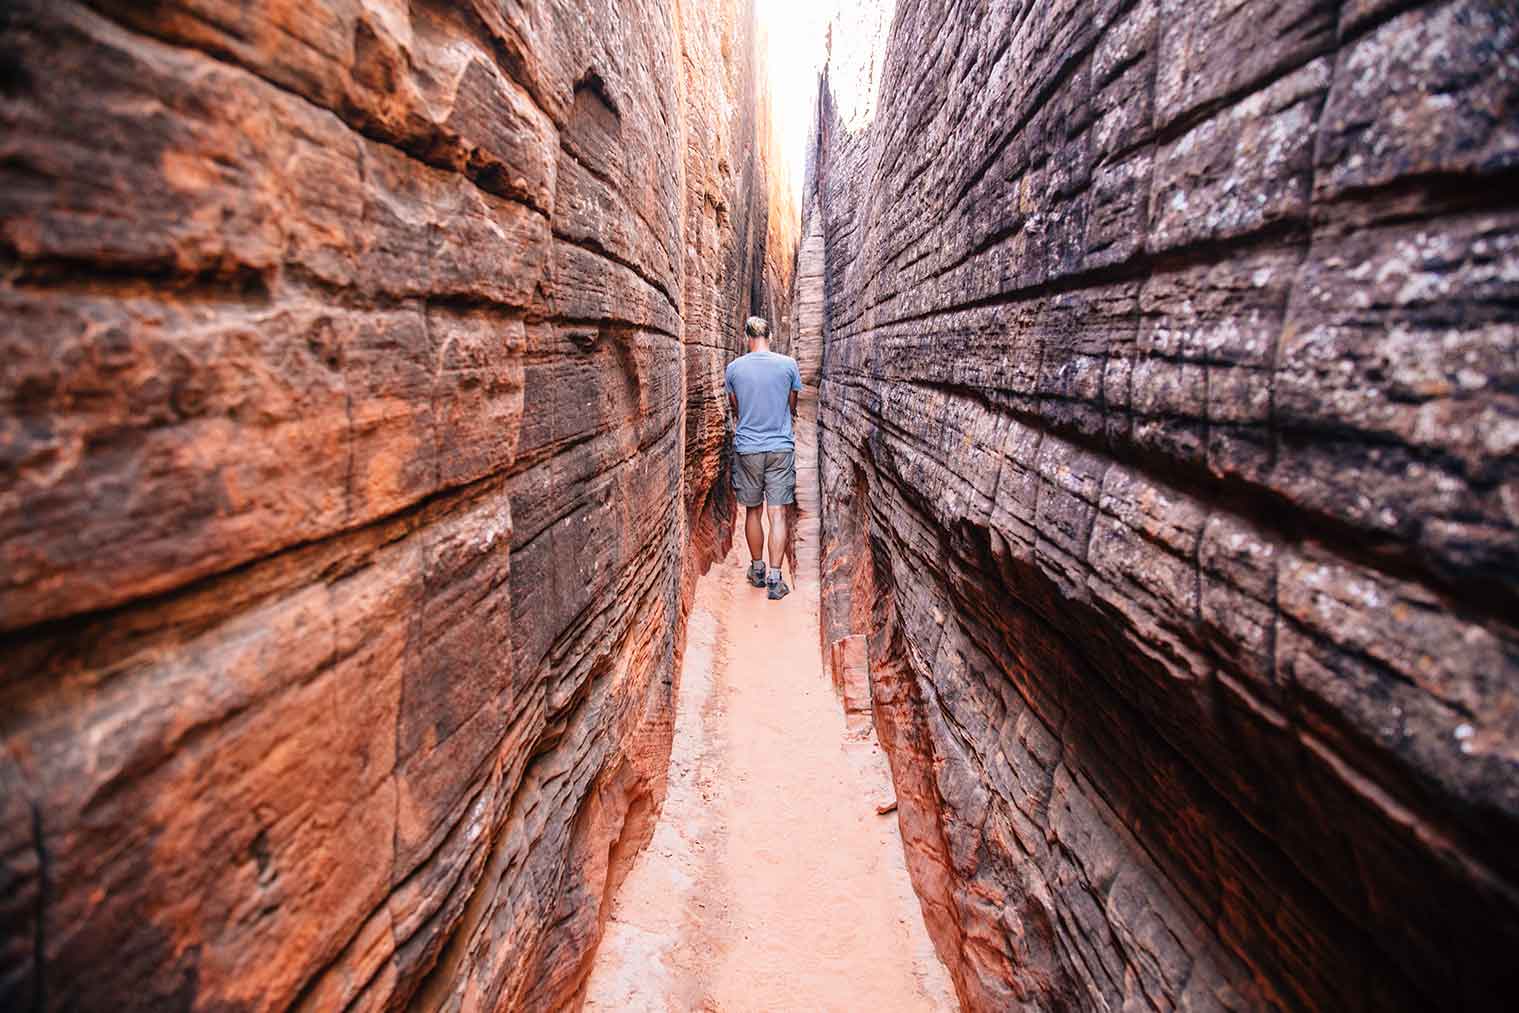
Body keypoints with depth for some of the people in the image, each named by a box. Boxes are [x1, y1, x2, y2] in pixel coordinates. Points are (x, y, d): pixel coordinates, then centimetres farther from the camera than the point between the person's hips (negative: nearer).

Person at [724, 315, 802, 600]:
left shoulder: (734, 368, -2)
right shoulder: (789, 365, -4)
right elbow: (792, 408, 9)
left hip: (747, 449, 1)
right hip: (781, 448, -1)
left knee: (753, 512, 14)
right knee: (777, 514, 1)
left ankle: (757, 569, 26)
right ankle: (774, 579, -1)